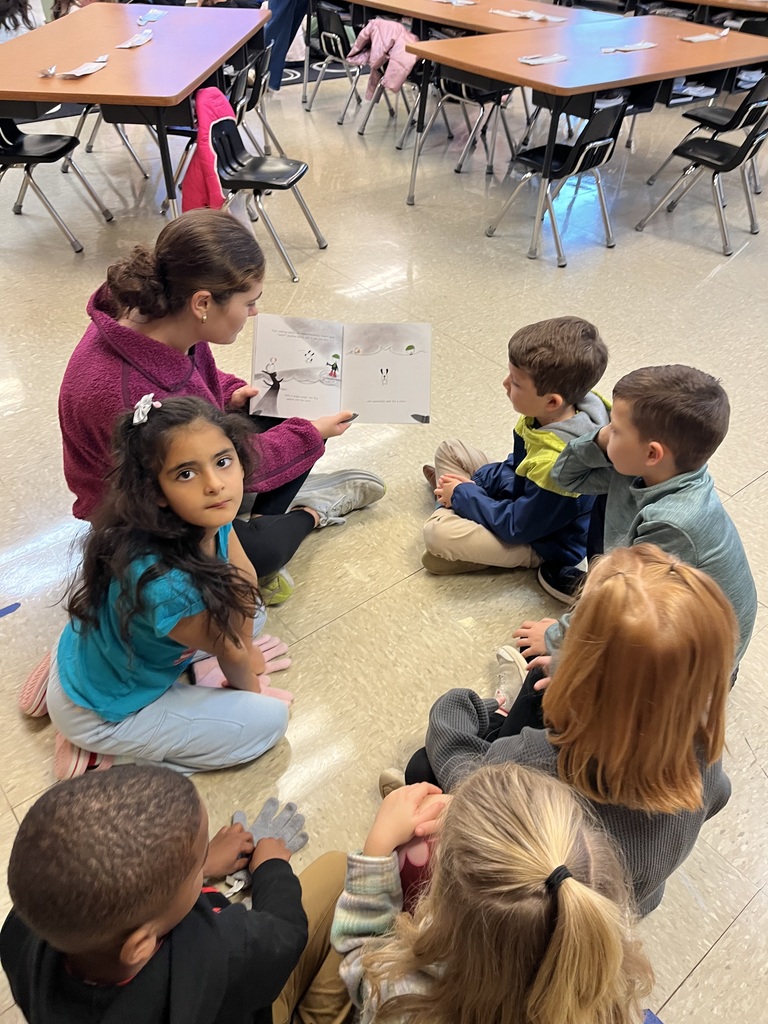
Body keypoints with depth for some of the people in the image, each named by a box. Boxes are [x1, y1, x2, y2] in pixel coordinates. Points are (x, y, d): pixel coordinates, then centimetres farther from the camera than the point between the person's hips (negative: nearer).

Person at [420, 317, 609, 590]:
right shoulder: (552, 415, -14)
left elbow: (516, 527, -27)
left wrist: (464, 494, -17)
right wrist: (477, 482, -6)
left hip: (543, 542, -9)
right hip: (524, 498, 9)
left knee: (437, 532, -28)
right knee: (449, 450, 9)